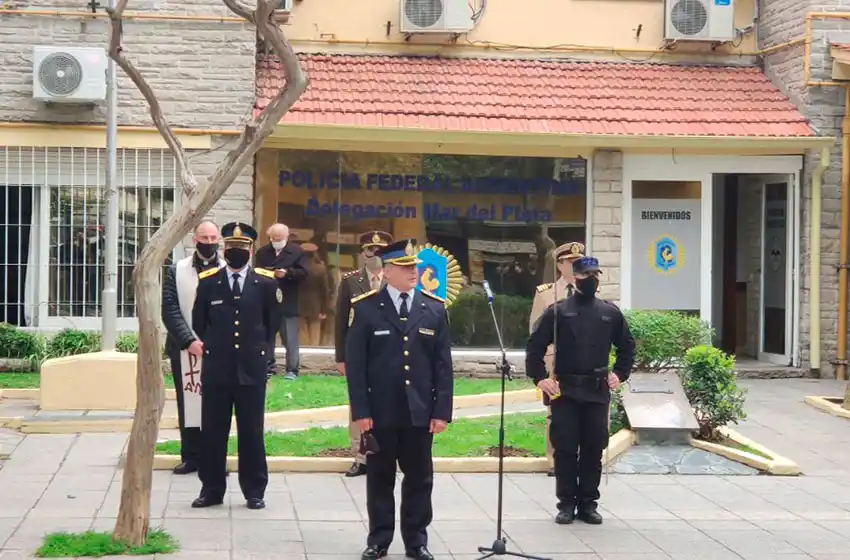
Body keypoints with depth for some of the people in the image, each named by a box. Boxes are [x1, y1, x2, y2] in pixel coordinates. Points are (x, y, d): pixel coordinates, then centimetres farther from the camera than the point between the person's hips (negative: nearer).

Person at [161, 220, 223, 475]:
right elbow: (170, 310, -4)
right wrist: (189, 341, -14)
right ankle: (191, 456, 13)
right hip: (184, 349, 1)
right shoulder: (176, 271, 4)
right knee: (187, 404, 6)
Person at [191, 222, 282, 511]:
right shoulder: (208, 282, 5)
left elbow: (273, 324, 11)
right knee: (212, 432, 4)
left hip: (252, 370, -1)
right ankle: (212, 489, 13)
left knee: (252, 432, 4)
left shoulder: (266, 283, 3)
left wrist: (261, 353, 9)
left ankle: (254, 491, 11)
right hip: (216, 370, 1)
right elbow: (199, 323, 13)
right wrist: (213, 348, 12)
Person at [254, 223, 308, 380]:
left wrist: (287, 273, -21)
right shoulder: (262, 252, 10)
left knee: (290, 339, -2)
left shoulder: (297, 252, -1)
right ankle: (268, 364, 21)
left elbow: (303, 272, -7)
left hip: (288, 303, -3)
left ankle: (292, 369, 2)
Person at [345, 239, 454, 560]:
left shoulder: (435, 309, 4)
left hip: (420, 412, 2)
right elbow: (355, 364, -4)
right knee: (380, 478, 9)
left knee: (419, 478, 8)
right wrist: (360, 410, -9)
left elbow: (443, 365, 4)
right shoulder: (366, 308, -3)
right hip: (380, 412, -2)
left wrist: (442, 411, -2)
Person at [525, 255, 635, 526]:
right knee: (565, 448, -1)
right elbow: (535, 345, 1)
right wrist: (539, 377, -6)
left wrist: (619, 373, 10)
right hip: (565, 392, -2)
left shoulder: (610, 312, 8)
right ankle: (566, 504, 7)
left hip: (598, 392, 2)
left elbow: (627, 346, 20)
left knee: (594, 449, 5)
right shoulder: (558, 311, 0)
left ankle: (588, 503, 13)